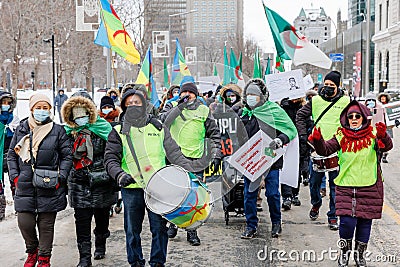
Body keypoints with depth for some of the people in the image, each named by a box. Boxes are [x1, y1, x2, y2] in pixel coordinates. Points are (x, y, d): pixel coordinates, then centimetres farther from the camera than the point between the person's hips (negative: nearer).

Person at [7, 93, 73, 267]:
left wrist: (60, 178, -7)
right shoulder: (21, 130, 9)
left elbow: (67, 156, 4)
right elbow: (11, 155, 14)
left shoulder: (58, 131, 3)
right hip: (25, 186, 2)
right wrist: (15, 176, 2)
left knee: (46, 225, 5)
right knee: (24, 222, -2)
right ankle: (32, 251, 26)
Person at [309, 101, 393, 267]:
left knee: (365, 221, 9)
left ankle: (360, 254, 31)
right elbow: (325, 150, -8)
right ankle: (344, 252, 18)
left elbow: (387, 147, -19)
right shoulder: (341, 136, 1)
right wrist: (318, 141, -29)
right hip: (346, 187, 0)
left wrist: (383, 137, -41)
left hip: (369, 188, 1)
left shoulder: (373, 134, -2)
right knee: (347, 221, -9)